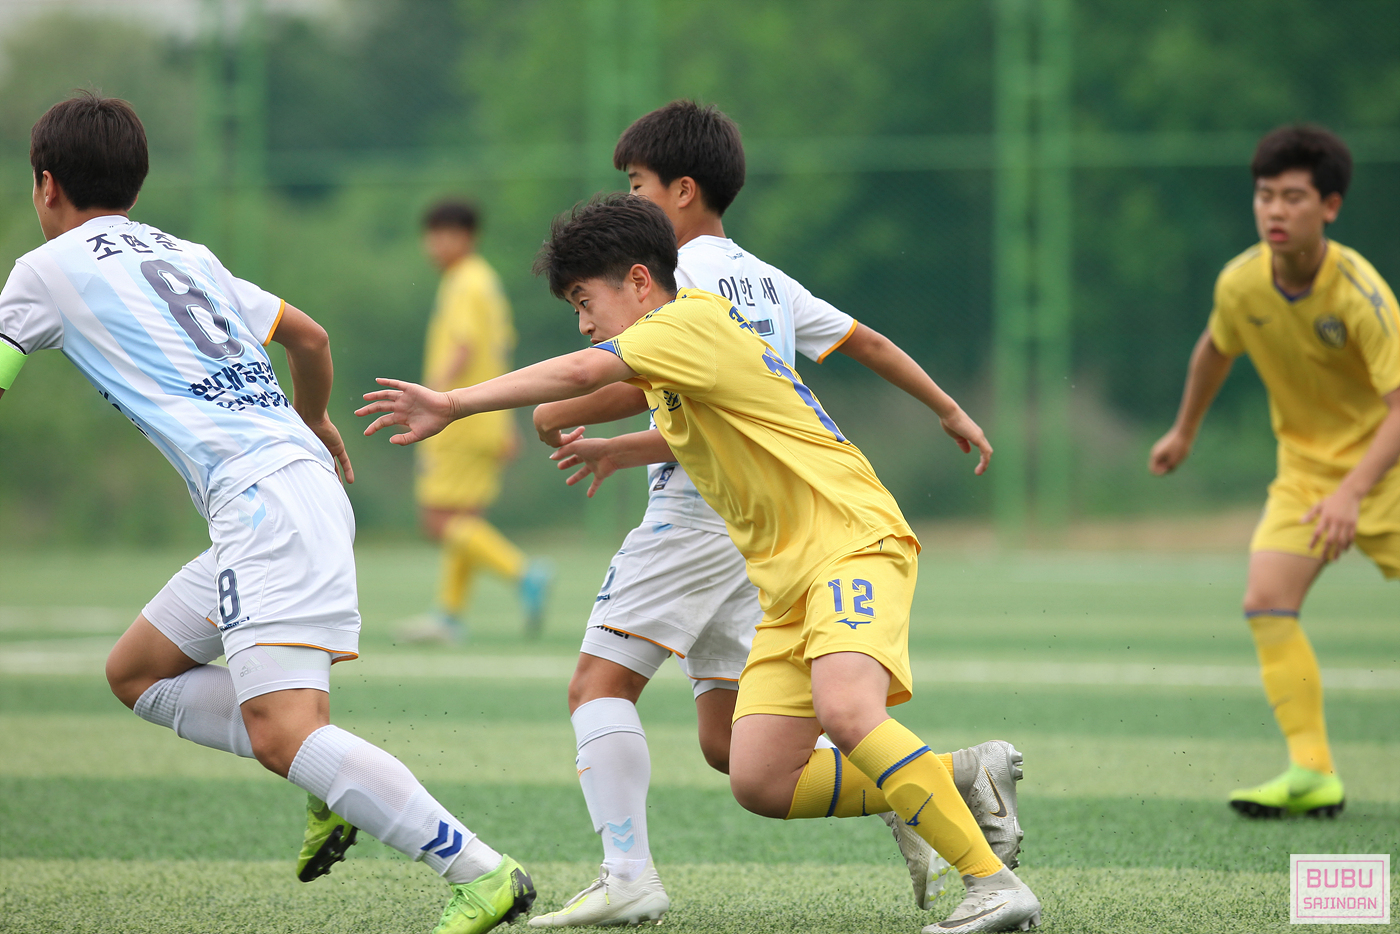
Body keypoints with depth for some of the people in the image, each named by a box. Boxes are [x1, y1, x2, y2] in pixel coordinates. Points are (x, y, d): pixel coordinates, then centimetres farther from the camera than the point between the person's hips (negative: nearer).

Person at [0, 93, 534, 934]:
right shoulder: (185, 257, 24)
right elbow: (310, 338, 32)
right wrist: (314, 423, 50)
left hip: (263, 499, -9)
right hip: (301, 472, 9)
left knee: (282, 730, -20)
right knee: (138, 673, 19)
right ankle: (334, 785, 7)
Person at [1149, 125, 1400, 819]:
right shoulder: (1240, 283, -9)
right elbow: (1215, 348, 15)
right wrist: (1185, 432, 28)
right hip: (1304, 467, 4)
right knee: (1266, 600, -15)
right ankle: (1312, 773, -16)